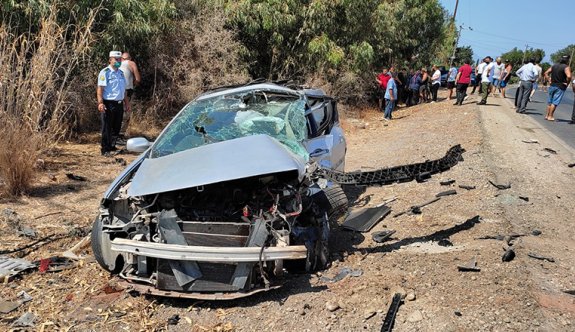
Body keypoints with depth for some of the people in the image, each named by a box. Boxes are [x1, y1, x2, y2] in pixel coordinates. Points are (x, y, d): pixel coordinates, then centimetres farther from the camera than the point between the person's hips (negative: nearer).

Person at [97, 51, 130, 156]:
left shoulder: (121, 73, 17)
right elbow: (100, 89, -13)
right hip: (108, 104, -7)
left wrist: (126, 102, 20)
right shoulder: (105, 72, -7)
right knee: (107, 128, -2)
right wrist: (100, 103, -23)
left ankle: (112, 146, 26)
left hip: (119, 104, 7)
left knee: (116, 127, 13)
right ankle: (105, 149, 4)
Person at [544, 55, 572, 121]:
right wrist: (567, 83, -11)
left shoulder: (554, 66, 8)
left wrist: (549, 80, 8)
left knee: (549, 102, 14)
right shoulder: (566, 67, -11)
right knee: (555, 102, -2)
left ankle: (547, 115, 19)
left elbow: (546, 73, 11)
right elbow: (568, 76, -26)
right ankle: (550, 116, 0)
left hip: (552, 86, 5)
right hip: (560, 87, -5)